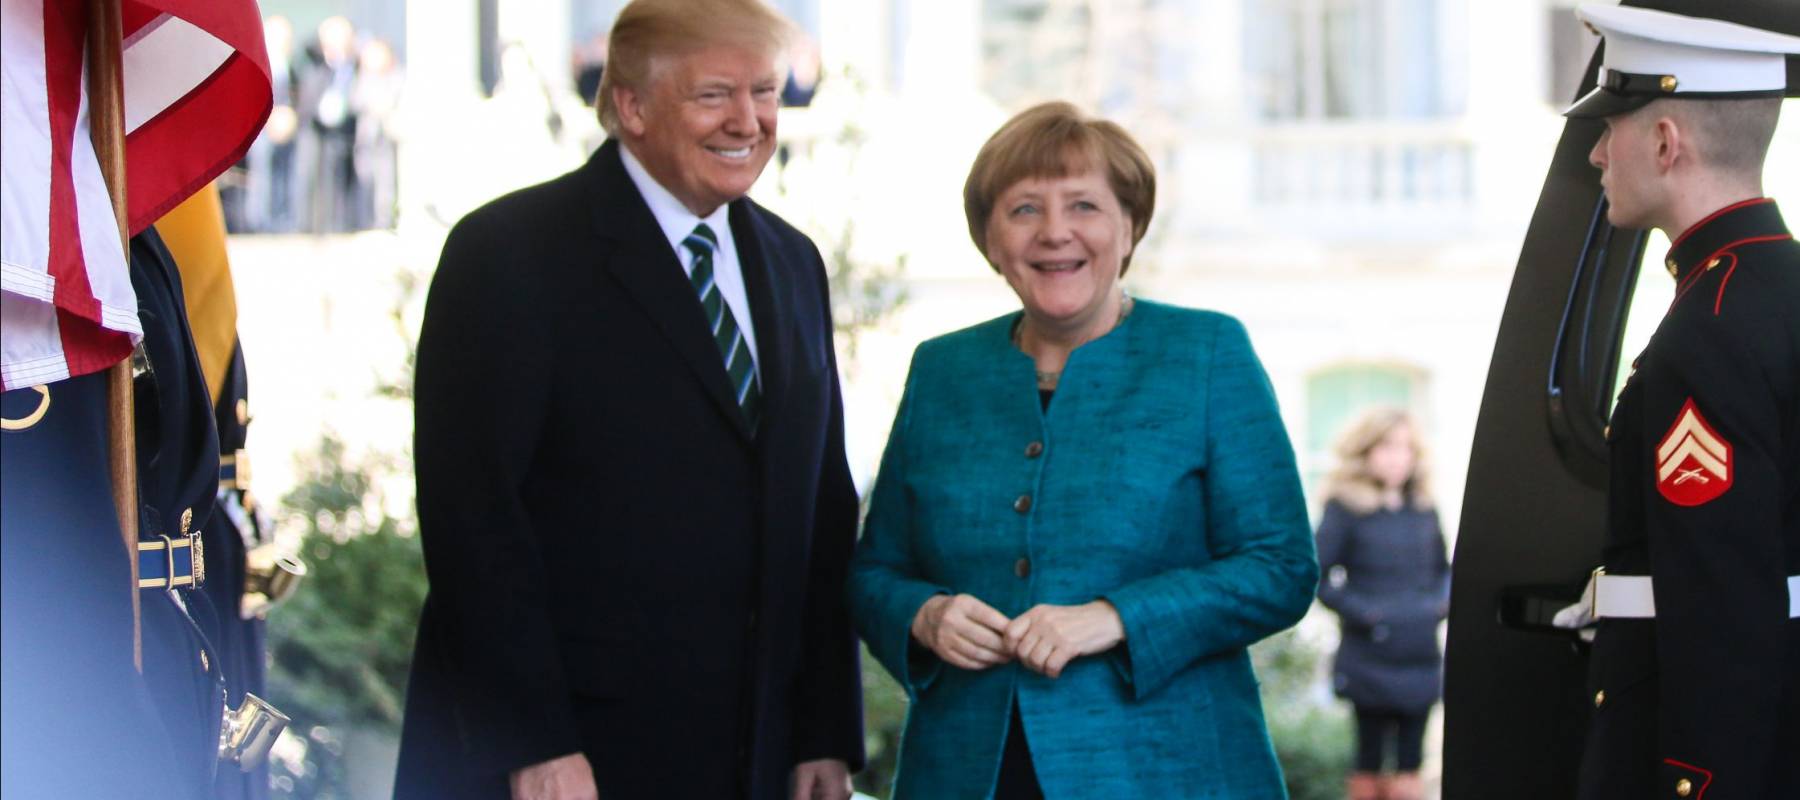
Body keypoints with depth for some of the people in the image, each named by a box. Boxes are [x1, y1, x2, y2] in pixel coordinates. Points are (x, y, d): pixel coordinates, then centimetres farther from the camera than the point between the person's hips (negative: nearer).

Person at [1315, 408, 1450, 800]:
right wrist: (1357, 610, -17)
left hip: (1420, 660, 4)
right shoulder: (1347, 509, -7)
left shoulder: (1423, 509, 9)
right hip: (1370, 661, -4)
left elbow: (1442, 568, 22)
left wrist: (1442, 600, 3)